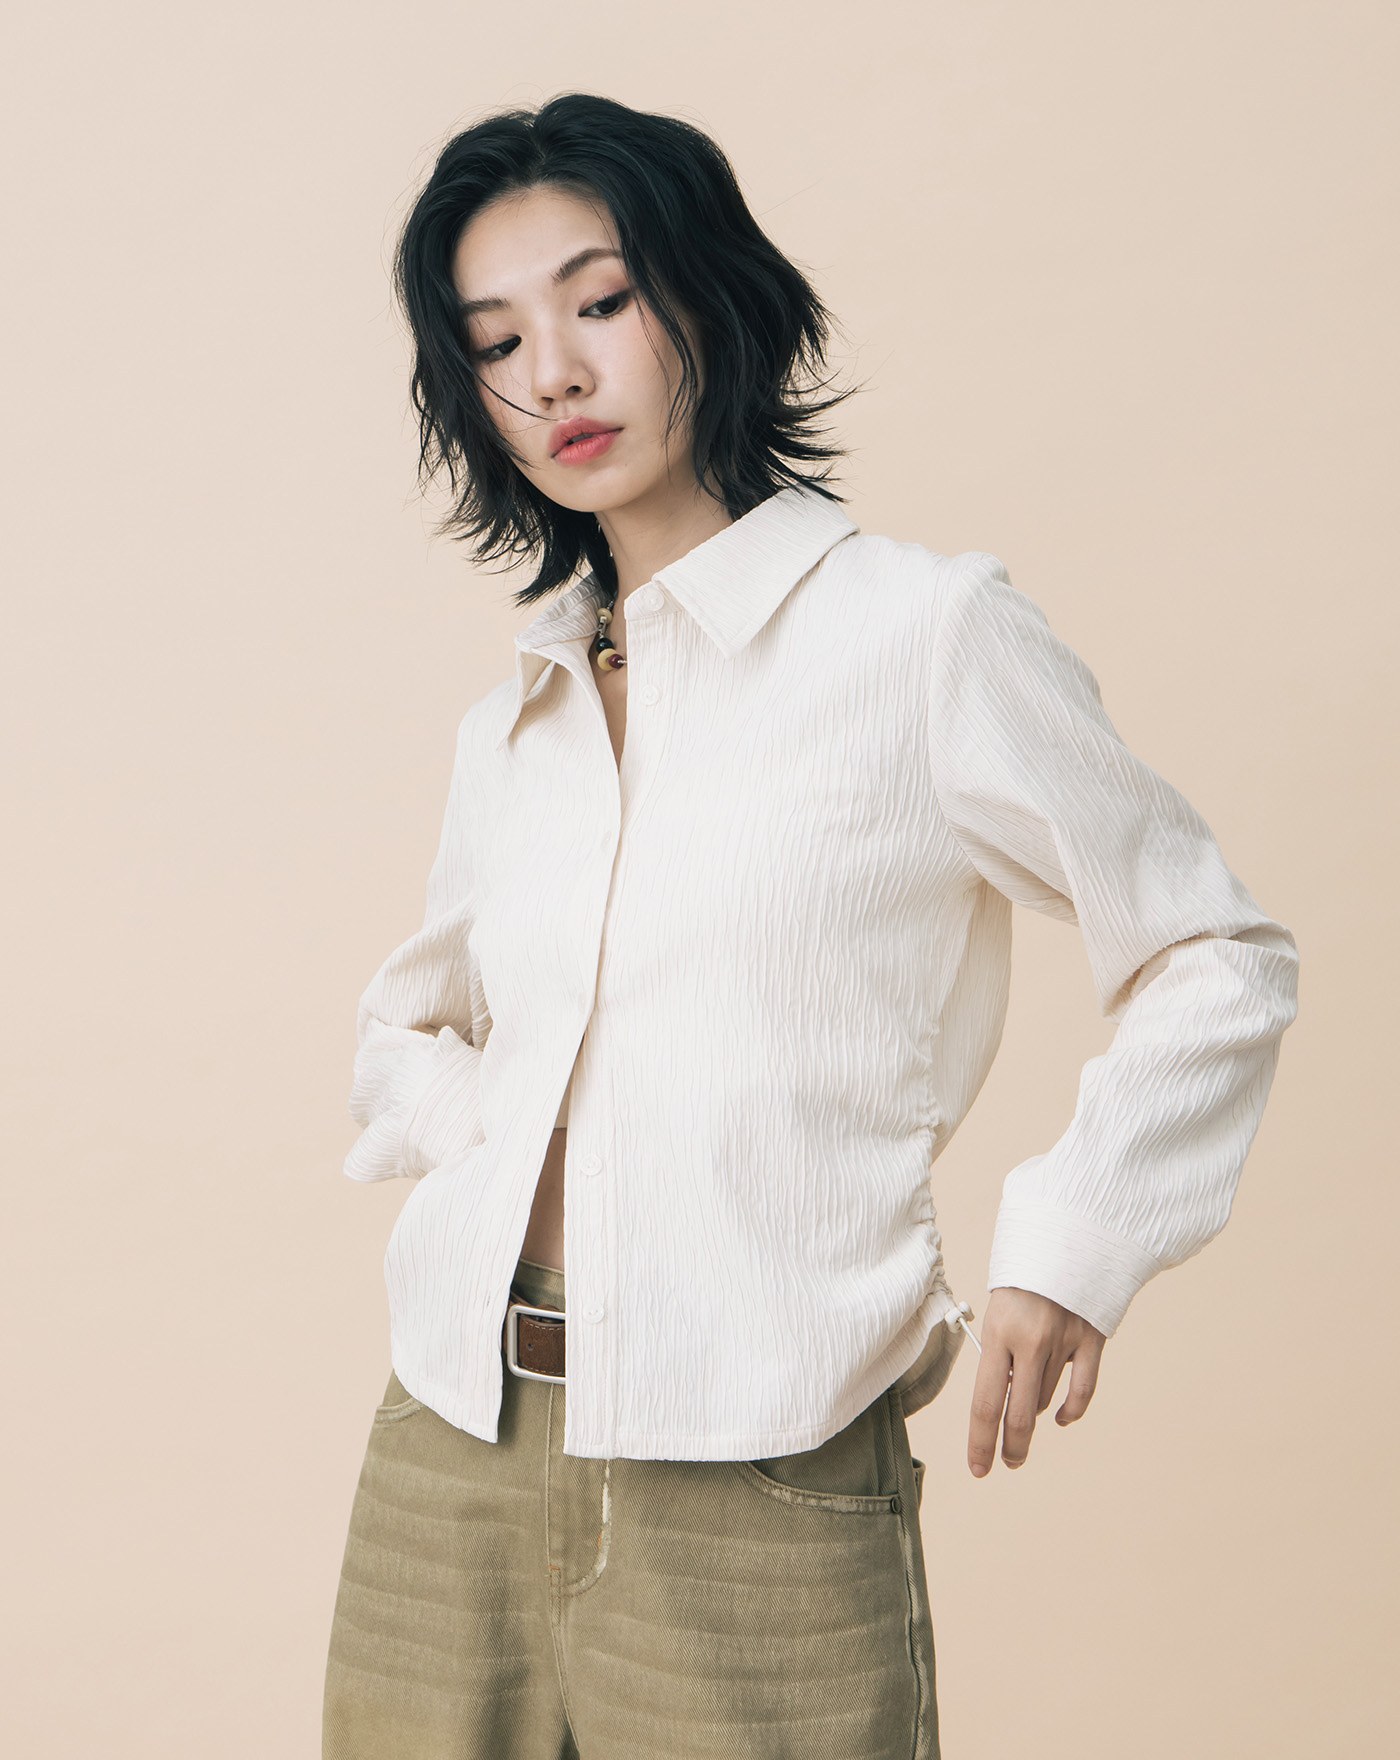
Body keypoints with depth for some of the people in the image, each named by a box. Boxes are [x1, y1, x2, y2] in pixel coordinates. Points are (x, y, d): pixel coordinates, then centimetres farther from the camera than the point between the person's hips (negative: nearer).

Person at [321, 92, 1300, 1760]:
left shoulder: (924, 629, -3)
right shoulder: (509, 721, 13)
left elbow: (1218, 956, 3)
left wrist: (1069, 1243, -7)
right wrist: (472, 1123, 5)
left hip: (757, 1484, -5)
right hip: (449, 1459, 5)